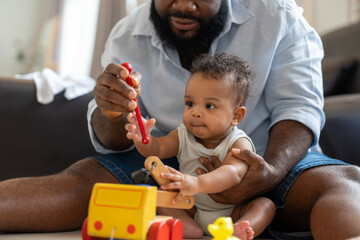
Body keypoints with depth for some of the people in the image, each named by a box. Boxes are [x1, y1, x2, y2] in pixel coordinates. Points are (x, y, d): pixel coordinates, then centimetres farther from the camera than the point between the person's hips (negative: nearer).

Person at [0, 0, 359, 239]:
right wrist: (112, 115, -26)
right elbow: (115, 143, -1)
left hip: (268, 157, 0)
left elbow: (297, 106, -9)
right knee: (79, 180, -21)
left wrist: (272, 172, -30)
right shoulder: (127, 37, -2)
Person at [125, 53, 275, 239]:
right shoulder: (183, 135, -1)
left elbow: (233, 173, -37)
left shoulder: (239, 144, -17)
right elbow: (156, 149, -12)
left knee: (265, 205, -24)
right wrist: (142, 139, -38)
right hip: (190, 210, 3)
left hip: (230, 213, -3)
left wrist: (197, 184, -57)